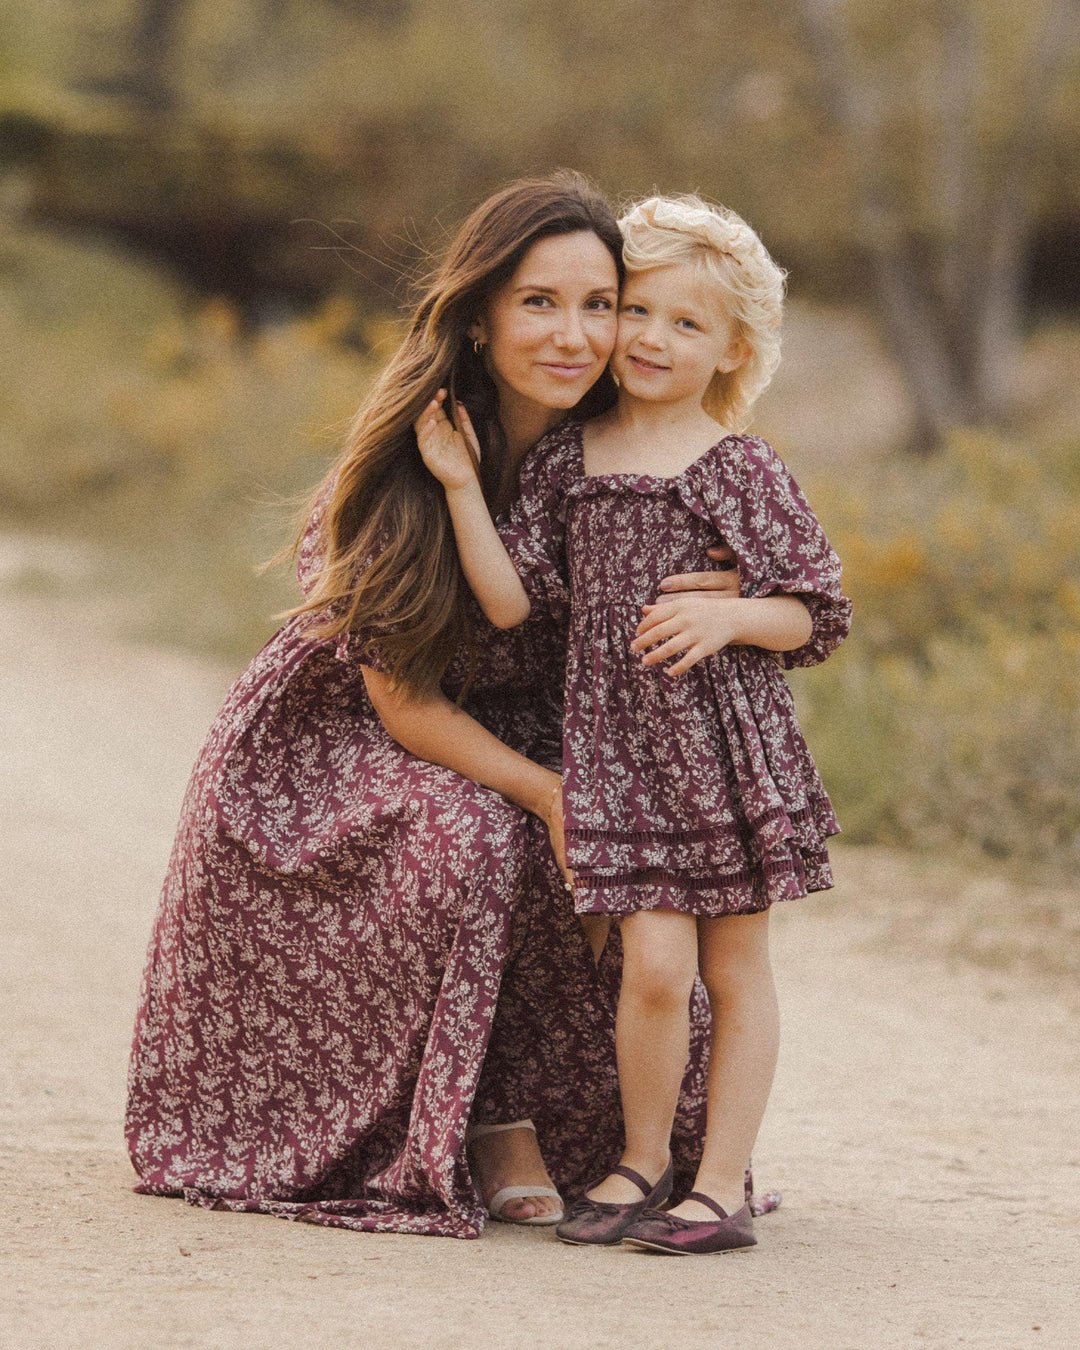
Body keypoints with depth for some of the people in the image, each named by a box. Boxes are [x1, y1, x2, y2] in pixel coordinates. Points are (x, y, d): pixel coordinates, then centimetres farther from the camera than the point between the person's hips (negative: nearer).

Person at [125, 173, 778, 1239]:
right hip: (333, 742, -4)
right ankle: (475, 1129, -17)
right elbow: (402, 701, -21)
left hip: (517, 731, 4)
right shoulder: (412, 459, -26)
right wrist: (550, 792, -32)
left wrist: (717, 601, -28)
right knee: (467, 833, -32)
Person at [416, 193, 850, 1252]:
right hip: (616, 742, 1)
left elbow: (814, 614, 0)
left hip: (730, 745, -1)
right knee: (655, 961, -8)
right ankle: (642, 1161, 13)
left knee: (735, 966, 4)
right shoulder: (565, 457, 6)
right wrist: (460, 486, -6)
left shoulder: (744, 471, -2)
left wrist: (726, 617, -17)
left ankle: (721, 1183, 11)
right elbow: (509, 600, 0)